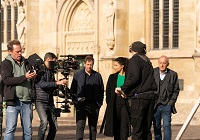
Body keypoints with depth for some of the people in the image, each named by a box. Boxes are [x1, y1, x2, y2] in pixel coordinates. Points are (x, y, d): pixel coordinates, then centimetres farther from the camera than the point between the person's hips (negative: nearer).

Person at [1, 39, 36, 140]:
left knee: (28, 129, 5)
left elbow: (32, 82, 26)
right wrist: (24, 77, -18)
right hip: (13, 101, -5)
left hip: (27, 101, 5)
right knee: (10, 128, -8)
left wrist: (33, 76, 2)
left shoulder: (26, 63, 17)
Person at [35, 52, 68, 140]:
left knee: (54, 126, 4)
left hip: (50, 102, 8)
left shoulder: (51, 71, 16)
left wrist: (60, 83, 4)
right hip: (40, 102, -8)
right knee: (44, 122, -25)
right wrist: (57, 83, -25)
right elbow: (42, 84, -22)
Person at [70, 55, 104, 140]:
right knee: (80, 126, -10)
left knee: (93, 127, 8)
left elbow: (101, 91, 11)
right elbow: (73, 89, 6)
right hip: (81, 105, -2)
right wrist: (76, 100, -6)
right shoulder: (77, 75, 5)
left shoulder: (97, 75, 8)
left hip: (94, 105, 2)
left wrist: (99, 103, 3)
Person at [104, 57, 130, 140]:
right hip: (115, 104, 3)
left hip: (125, 103, -3)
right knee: (116, 126, 6)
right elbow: (108, 91, 10)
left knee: (124, 125, -9)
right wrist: (109, 103, 2)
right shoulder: (112, 77, 11)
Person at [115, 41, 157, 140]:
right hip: (150, 97, 7)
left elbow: (134, 77, -18)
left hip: (139, 98, -7)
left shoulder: (135, 59, -3)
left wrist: (123, 88, -7)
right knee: (147, 130, 10)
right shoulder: (148, 61, 21)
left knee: (137, 130, -6)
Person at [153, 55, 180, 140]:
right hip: (155, 105, 1)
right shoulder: (153, 72, 4)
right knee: (156, 127, 5)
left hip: (167, 105, -1)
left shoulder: (173, 74, 3)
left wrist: (171, 102, -3)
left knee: (167, 126, -11)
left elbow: (176, 90, 7)